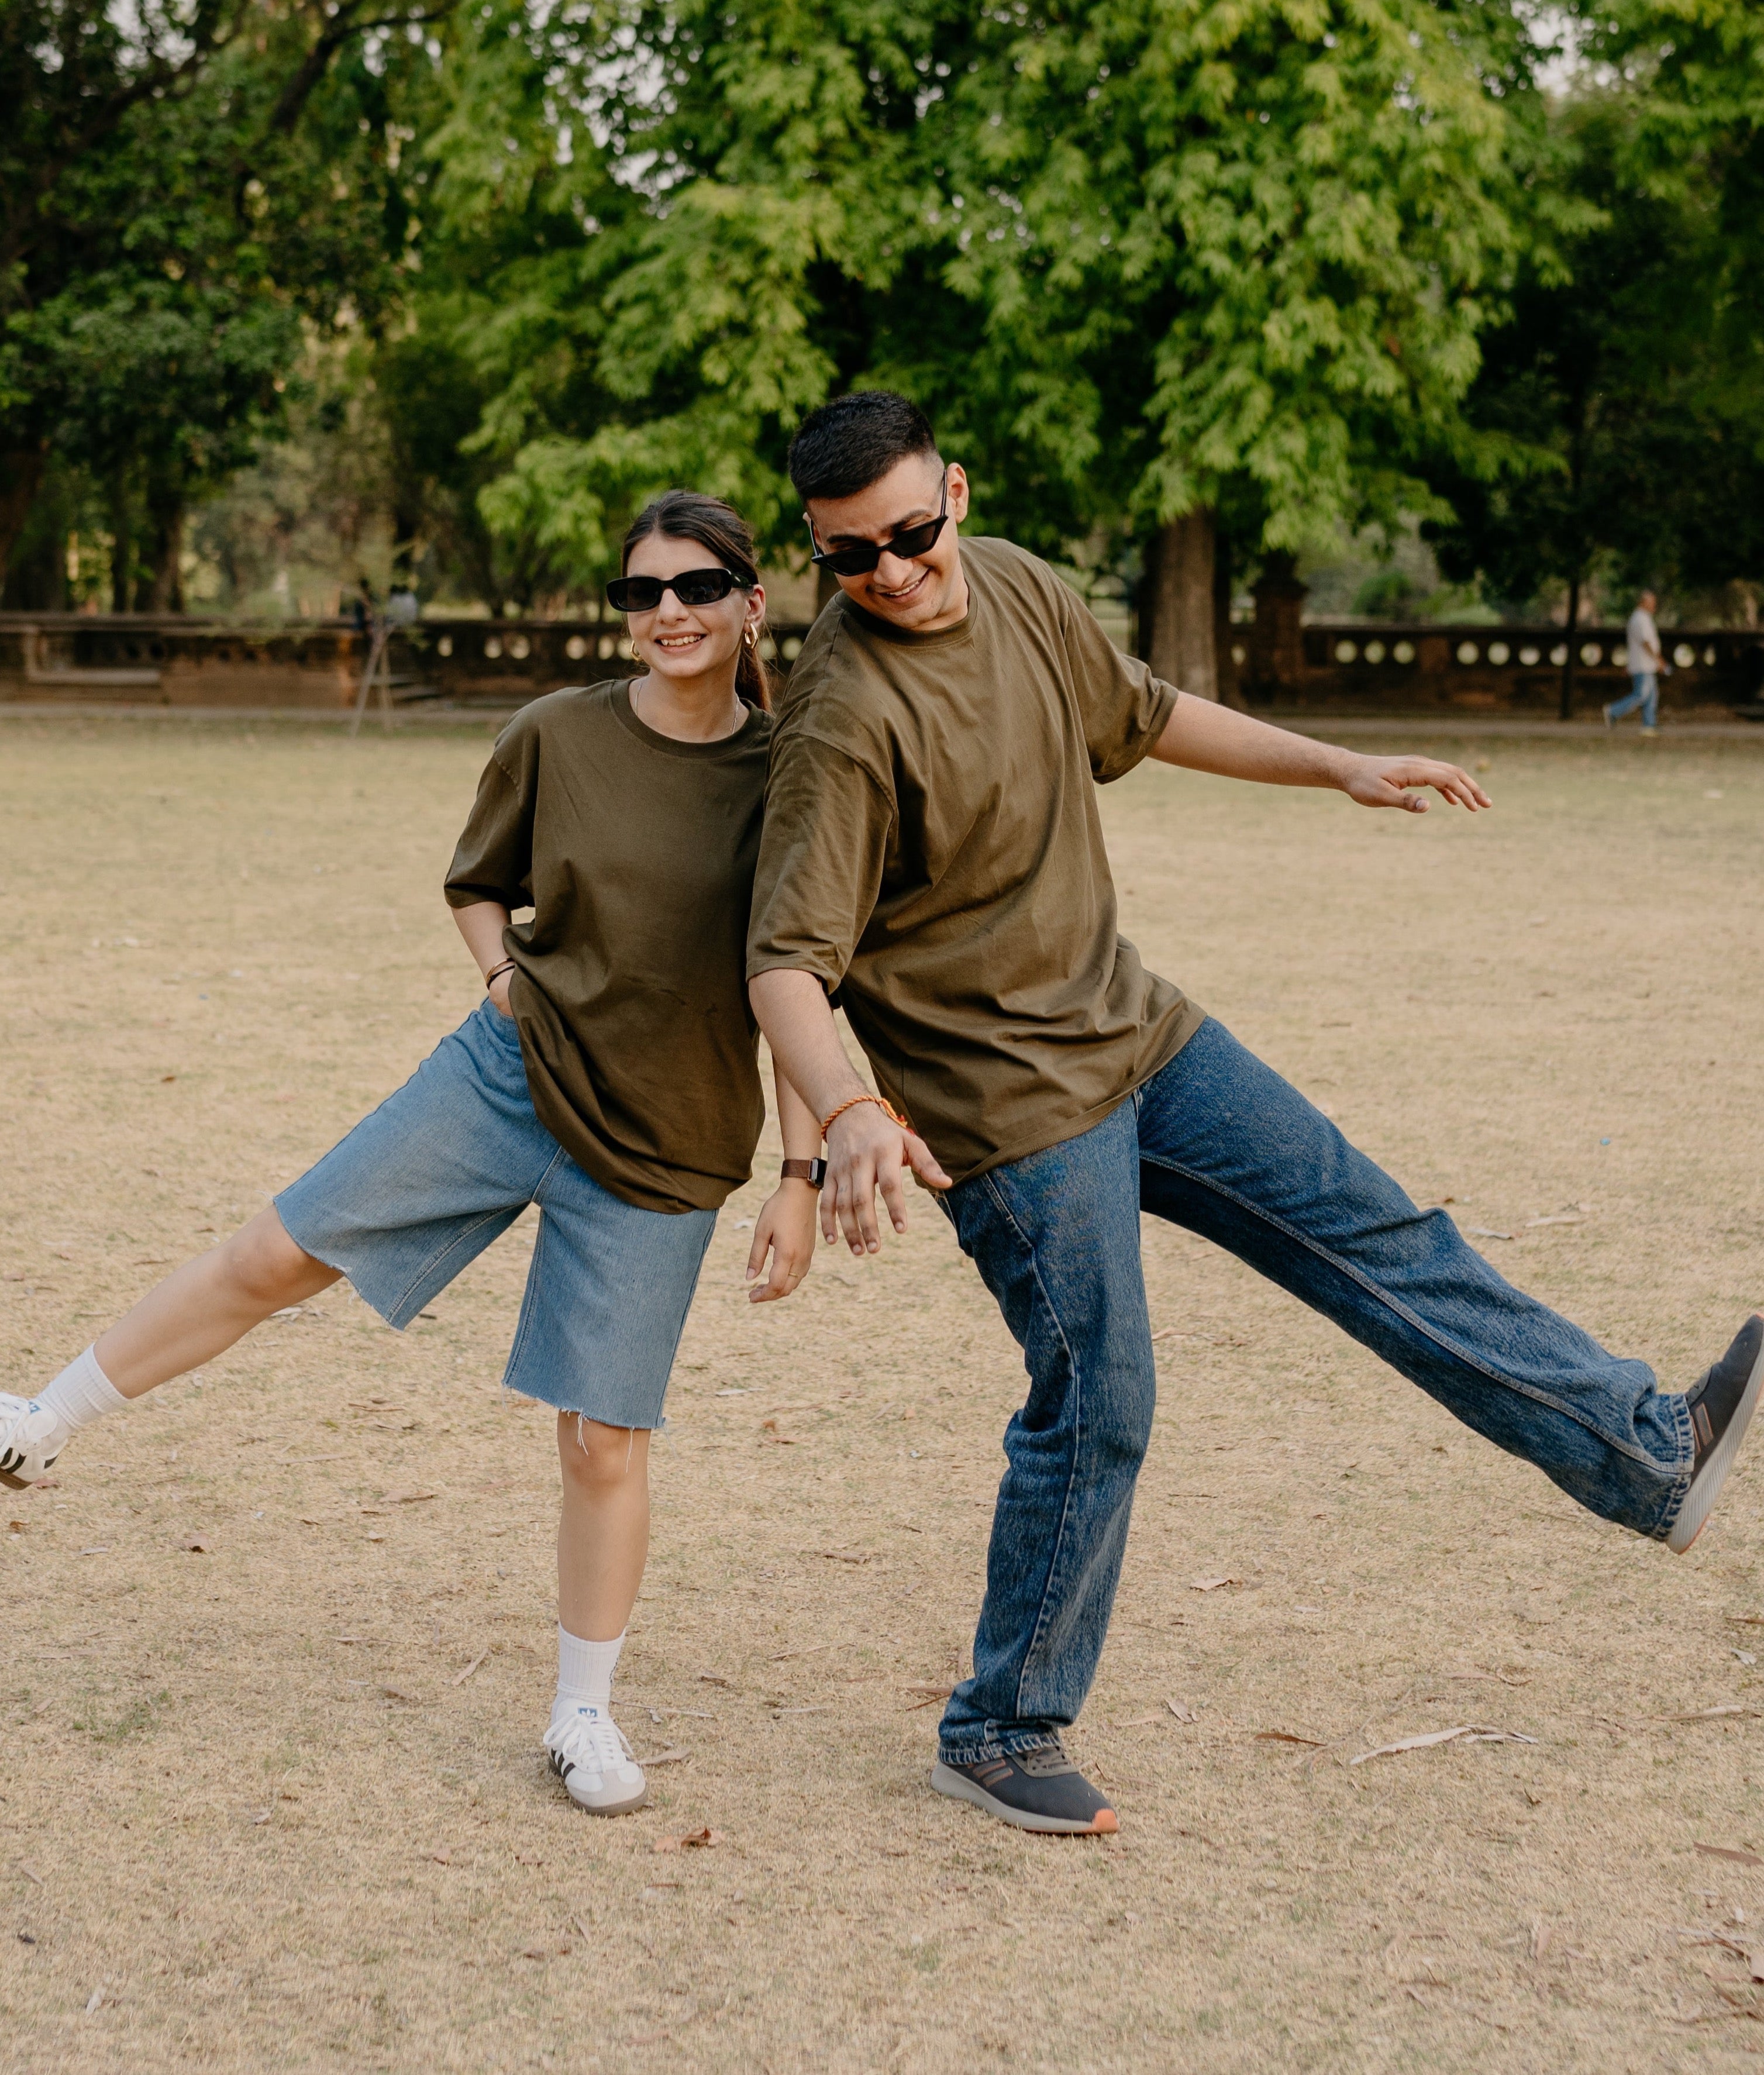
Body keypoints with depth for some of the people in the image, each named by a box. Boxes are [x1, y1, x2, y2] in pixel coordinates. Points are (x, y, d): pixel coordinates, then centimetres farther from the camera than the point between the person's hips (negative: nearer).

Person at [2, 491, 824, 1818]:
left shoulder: (785, 781, -8)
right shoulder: (555, 739, -4)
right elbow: (478, 884, 14)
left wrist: (802, 1176, -7)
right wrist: (509, 978, -4)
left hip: (659, 1156, -1)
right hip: (508, 1073, 2)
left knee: (605, 1440, 1)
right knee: (276, 1256, 1)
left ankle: (586, 1713, 20)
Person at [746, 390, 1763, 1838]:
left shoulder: (1015, 588, 0)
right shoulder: (846, 716, -23)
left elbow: (1140, 715, 19)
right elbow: (787, 961, -26)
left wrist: (1341, 770, 21)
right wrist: (849, 1111, -44)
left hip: (1131, 1029, 7)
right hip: (1011, 1105, -7)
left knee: (1374, 1236, 8)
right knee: (1097, 1409, -3)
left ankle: (1647, 1453, 16)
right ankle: (1000, 1737, 14)